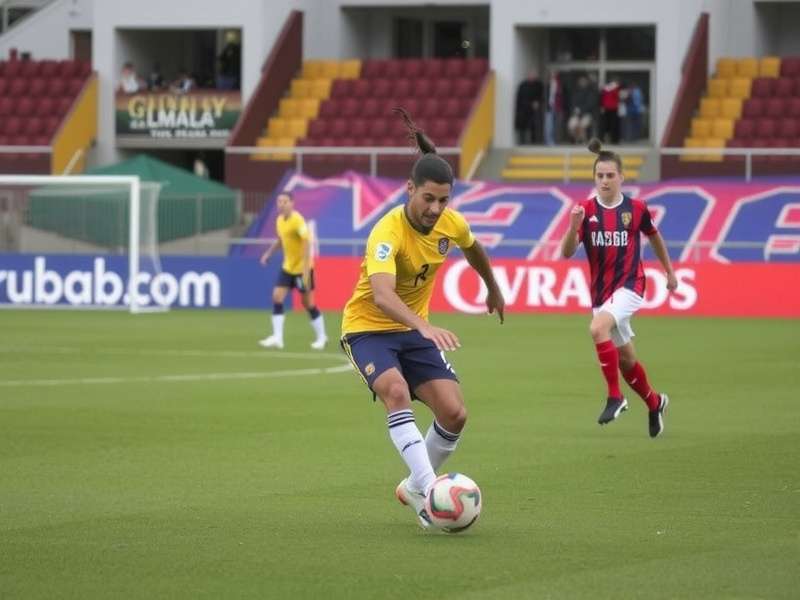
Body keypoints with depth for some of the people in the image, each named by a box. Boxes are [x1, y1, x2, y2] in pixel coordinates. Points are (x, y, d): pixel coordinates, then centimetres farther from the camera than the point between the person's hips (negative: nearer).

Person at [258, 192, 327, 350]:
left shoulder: (297, 220, -20)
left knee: (308, 302, 1)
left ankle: (321, 337, 19)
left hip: (302, 267, -7)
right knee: (277, 297, -7)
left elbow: (307, 243, -26)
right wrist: (268, 253, 11)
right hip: (287, 267, 7)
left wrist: (306, 269, -31)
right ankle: (277, 338, -8)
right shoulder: (279, 220, 5)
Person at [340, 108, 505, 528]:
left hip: (414, 329, 6)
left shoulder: (452, 224, -10)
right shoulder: (388, 232, -31)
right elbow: (382, 295, -48)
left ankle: (413, 489, 17)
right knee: (396, 392, -33)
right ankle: (431, 491, -38)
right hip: (368, 327, -6)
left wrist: (493, 289, 33)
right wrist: (425, 327, -63)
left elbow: (473, 249, 17)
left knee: (454, 414, -7)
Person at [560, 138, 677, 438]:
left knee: (598, 328, -30)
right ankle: (654, 402, 40)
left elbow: (654, 236, 15)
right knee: (625, 358, 14)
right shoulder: (587, 210, -4)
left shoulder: (636, 208, -5)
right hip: (601, 290, 4)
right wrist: (574, 226, -30)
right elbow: (566, 253, -11)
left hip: (629, 286, -4)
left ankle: (615, 396, -19)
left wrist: (670, 271, 21)